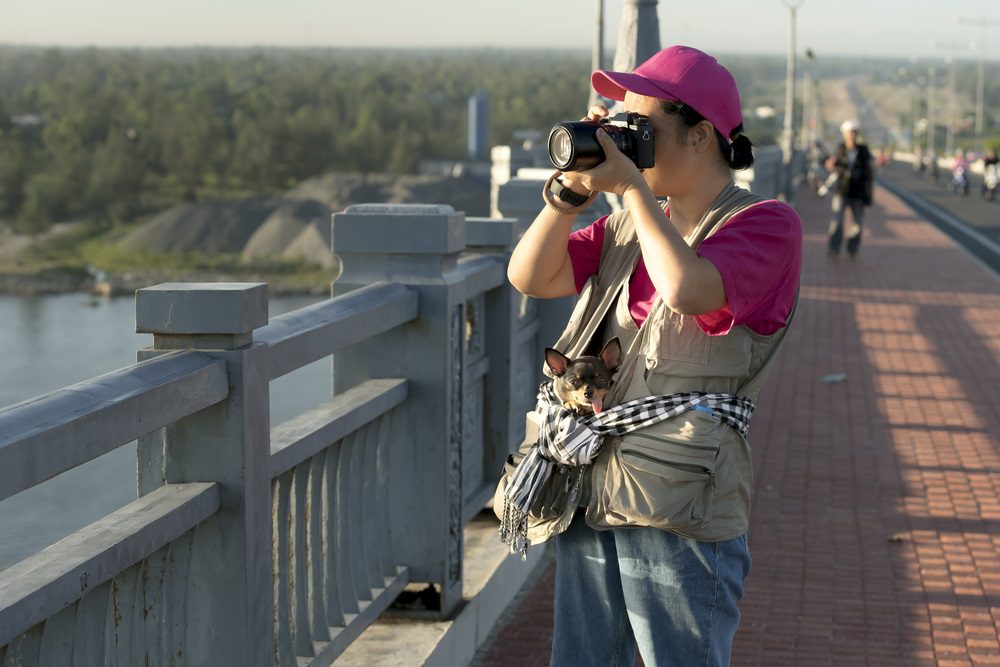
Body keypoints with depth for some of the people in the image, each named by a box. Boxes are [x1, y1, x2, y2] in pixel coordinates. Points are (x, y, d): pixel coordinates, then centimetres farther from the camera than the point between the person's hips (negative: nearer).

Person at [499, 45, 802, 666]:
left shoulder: (765, 222, -6)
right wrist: (571, 190, -1)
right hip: (589, 497, 7)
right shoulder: (630, 224, 17)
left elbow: (688, 289, -26)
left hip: (679, 506, -7)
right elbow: (530, 277, 11)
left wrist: (632, 186, -15)